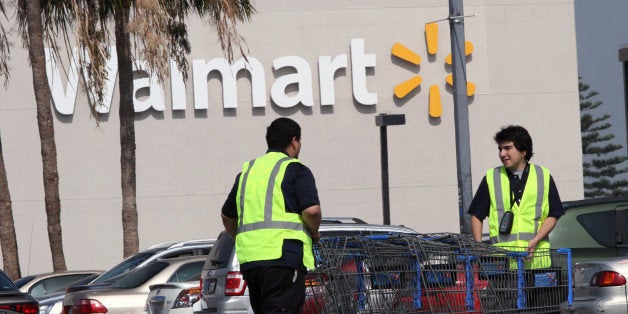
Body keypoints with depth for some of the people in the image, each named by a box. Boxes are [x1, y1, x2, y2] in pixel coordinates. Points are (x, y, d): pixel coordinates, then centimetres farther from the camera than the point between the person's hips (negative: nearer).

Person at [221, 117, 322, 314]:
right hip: (283, 254, -7)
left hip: (249, 258, 7)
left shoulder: (247, 171, 21)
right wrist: (314, 232, 5)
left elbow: (227, 215, 27)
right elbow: (311, 209, -14)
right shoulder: (295, 169, -1)